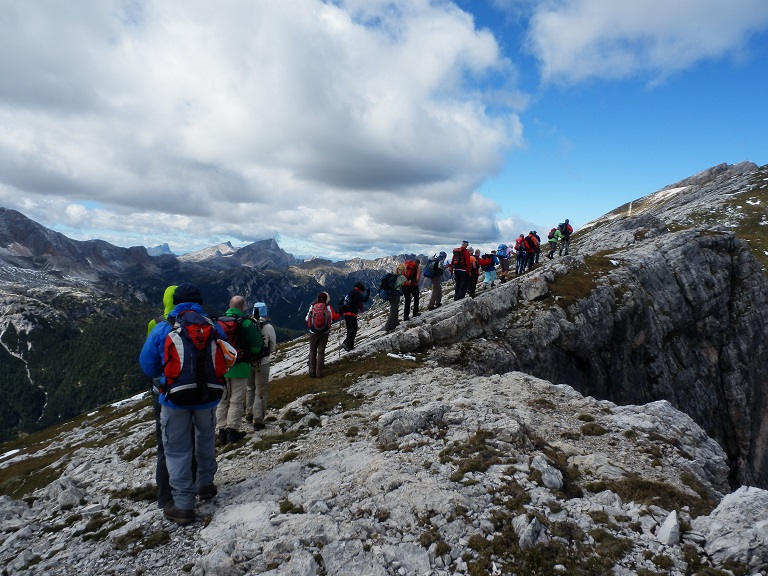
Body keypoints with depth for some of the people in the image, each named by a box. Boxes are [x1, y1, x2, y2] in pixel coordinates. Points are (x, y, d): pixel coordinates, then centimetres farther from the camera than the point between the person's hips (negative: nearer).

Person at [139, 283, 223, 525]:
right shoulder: (214, 328, -6)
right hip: (208, 396, 2)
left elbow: (147, 364, -1)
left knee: (178, 449, 9)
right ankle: (205, 484, 38)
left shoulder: (162, 329, -9)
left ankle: (183, 505, 14)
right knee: (206, 439, 26)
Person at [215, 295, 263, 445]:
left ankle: (222, 430, 20)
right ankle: (232, 430, 9)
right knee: (236, 401, 7)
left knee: (222, 400, 15)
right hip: (240, 368, -4)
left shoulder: (219, 322, 0)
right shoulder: (247, 324, -12)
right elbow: (256, 346, -7)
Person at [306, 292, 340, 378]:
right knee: (321, 352, 6)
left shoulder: (312, 307, -2)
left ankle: (312, 371, 12)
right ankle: (319, 372, 3)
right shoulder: (328, 307, -7)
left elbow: (307, 319, 0)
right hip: (324, 332, -1)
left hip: (313, 332, 1)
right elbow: (334, 317, -5)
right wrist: (340, 313, 13)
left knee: (312, 351, 14)